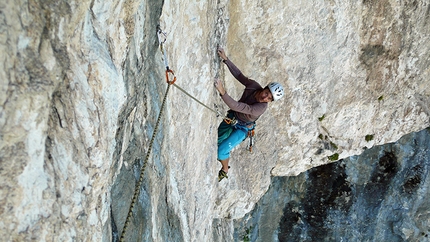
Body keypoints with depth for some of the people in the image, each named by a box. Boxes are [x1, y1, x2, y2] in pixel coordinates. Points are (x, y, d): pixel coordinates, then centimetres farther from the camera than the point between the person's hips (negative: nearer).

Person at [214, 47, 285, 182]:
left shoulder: (261, 108, -39)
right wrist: (225, 59, -18)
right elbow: (238, 74, -10)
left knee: (222, 150, -10)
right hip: (231, 119, 6)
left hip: (242, 128, -6)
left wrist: (222, 92, -57)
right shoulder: (253, 86, -23)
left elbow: (236, 106, -47)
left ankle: (225, 171, 20)